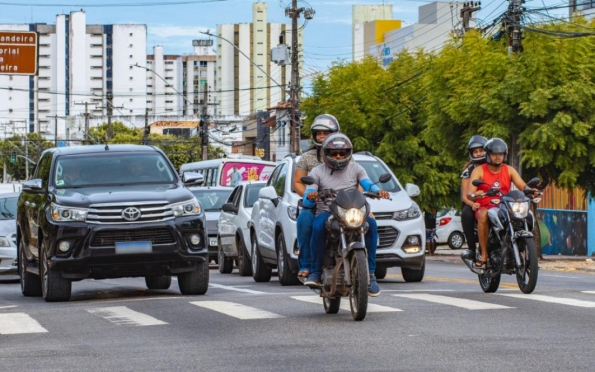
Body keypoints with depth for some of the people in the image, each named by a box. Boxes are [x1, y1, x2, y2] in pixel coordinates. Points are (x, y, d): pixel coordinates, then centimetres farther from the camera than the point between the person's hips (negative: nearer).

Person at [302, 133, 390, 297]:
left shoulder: (356, 169, 16)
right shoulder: (318, 172, 11)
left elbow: (368, 185, -3)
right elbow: (307, 201, -1)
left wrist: (378, 191, -27)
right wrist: (310, 196, -26)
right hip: (326, 212, -1)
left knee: (371, 224, -30)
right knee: (318, 226, -37)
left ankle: (370, 273, -23)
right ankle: (316, 272, -27)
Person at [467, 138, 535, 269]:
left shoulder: (509, 170, 12)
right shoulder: (479, 170, 2)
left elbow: (522, 186, -3)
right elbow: (469, 193, -11)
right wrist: (474, 195, -36)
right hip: (484, 207, -3)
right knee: (483, 215, -39)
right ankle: (484, 255, -32)